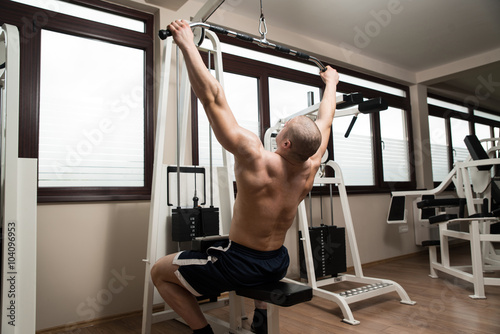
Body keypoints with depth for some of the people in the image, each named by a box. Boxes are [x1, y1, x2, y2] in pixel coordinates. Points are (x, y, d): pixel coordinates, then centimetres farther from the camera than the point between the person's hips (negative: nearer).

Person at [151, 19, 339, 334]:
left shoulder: (256, 159, -27)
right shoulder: (310, 167, -11)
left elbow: (213, 98, -26)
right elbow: (326, 120, 6)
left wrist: (188, 44, -18)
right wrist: (331, 84, 23)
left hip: (240, 265, -6)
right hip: (278, 264, 7)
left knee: (159, 271, 10)